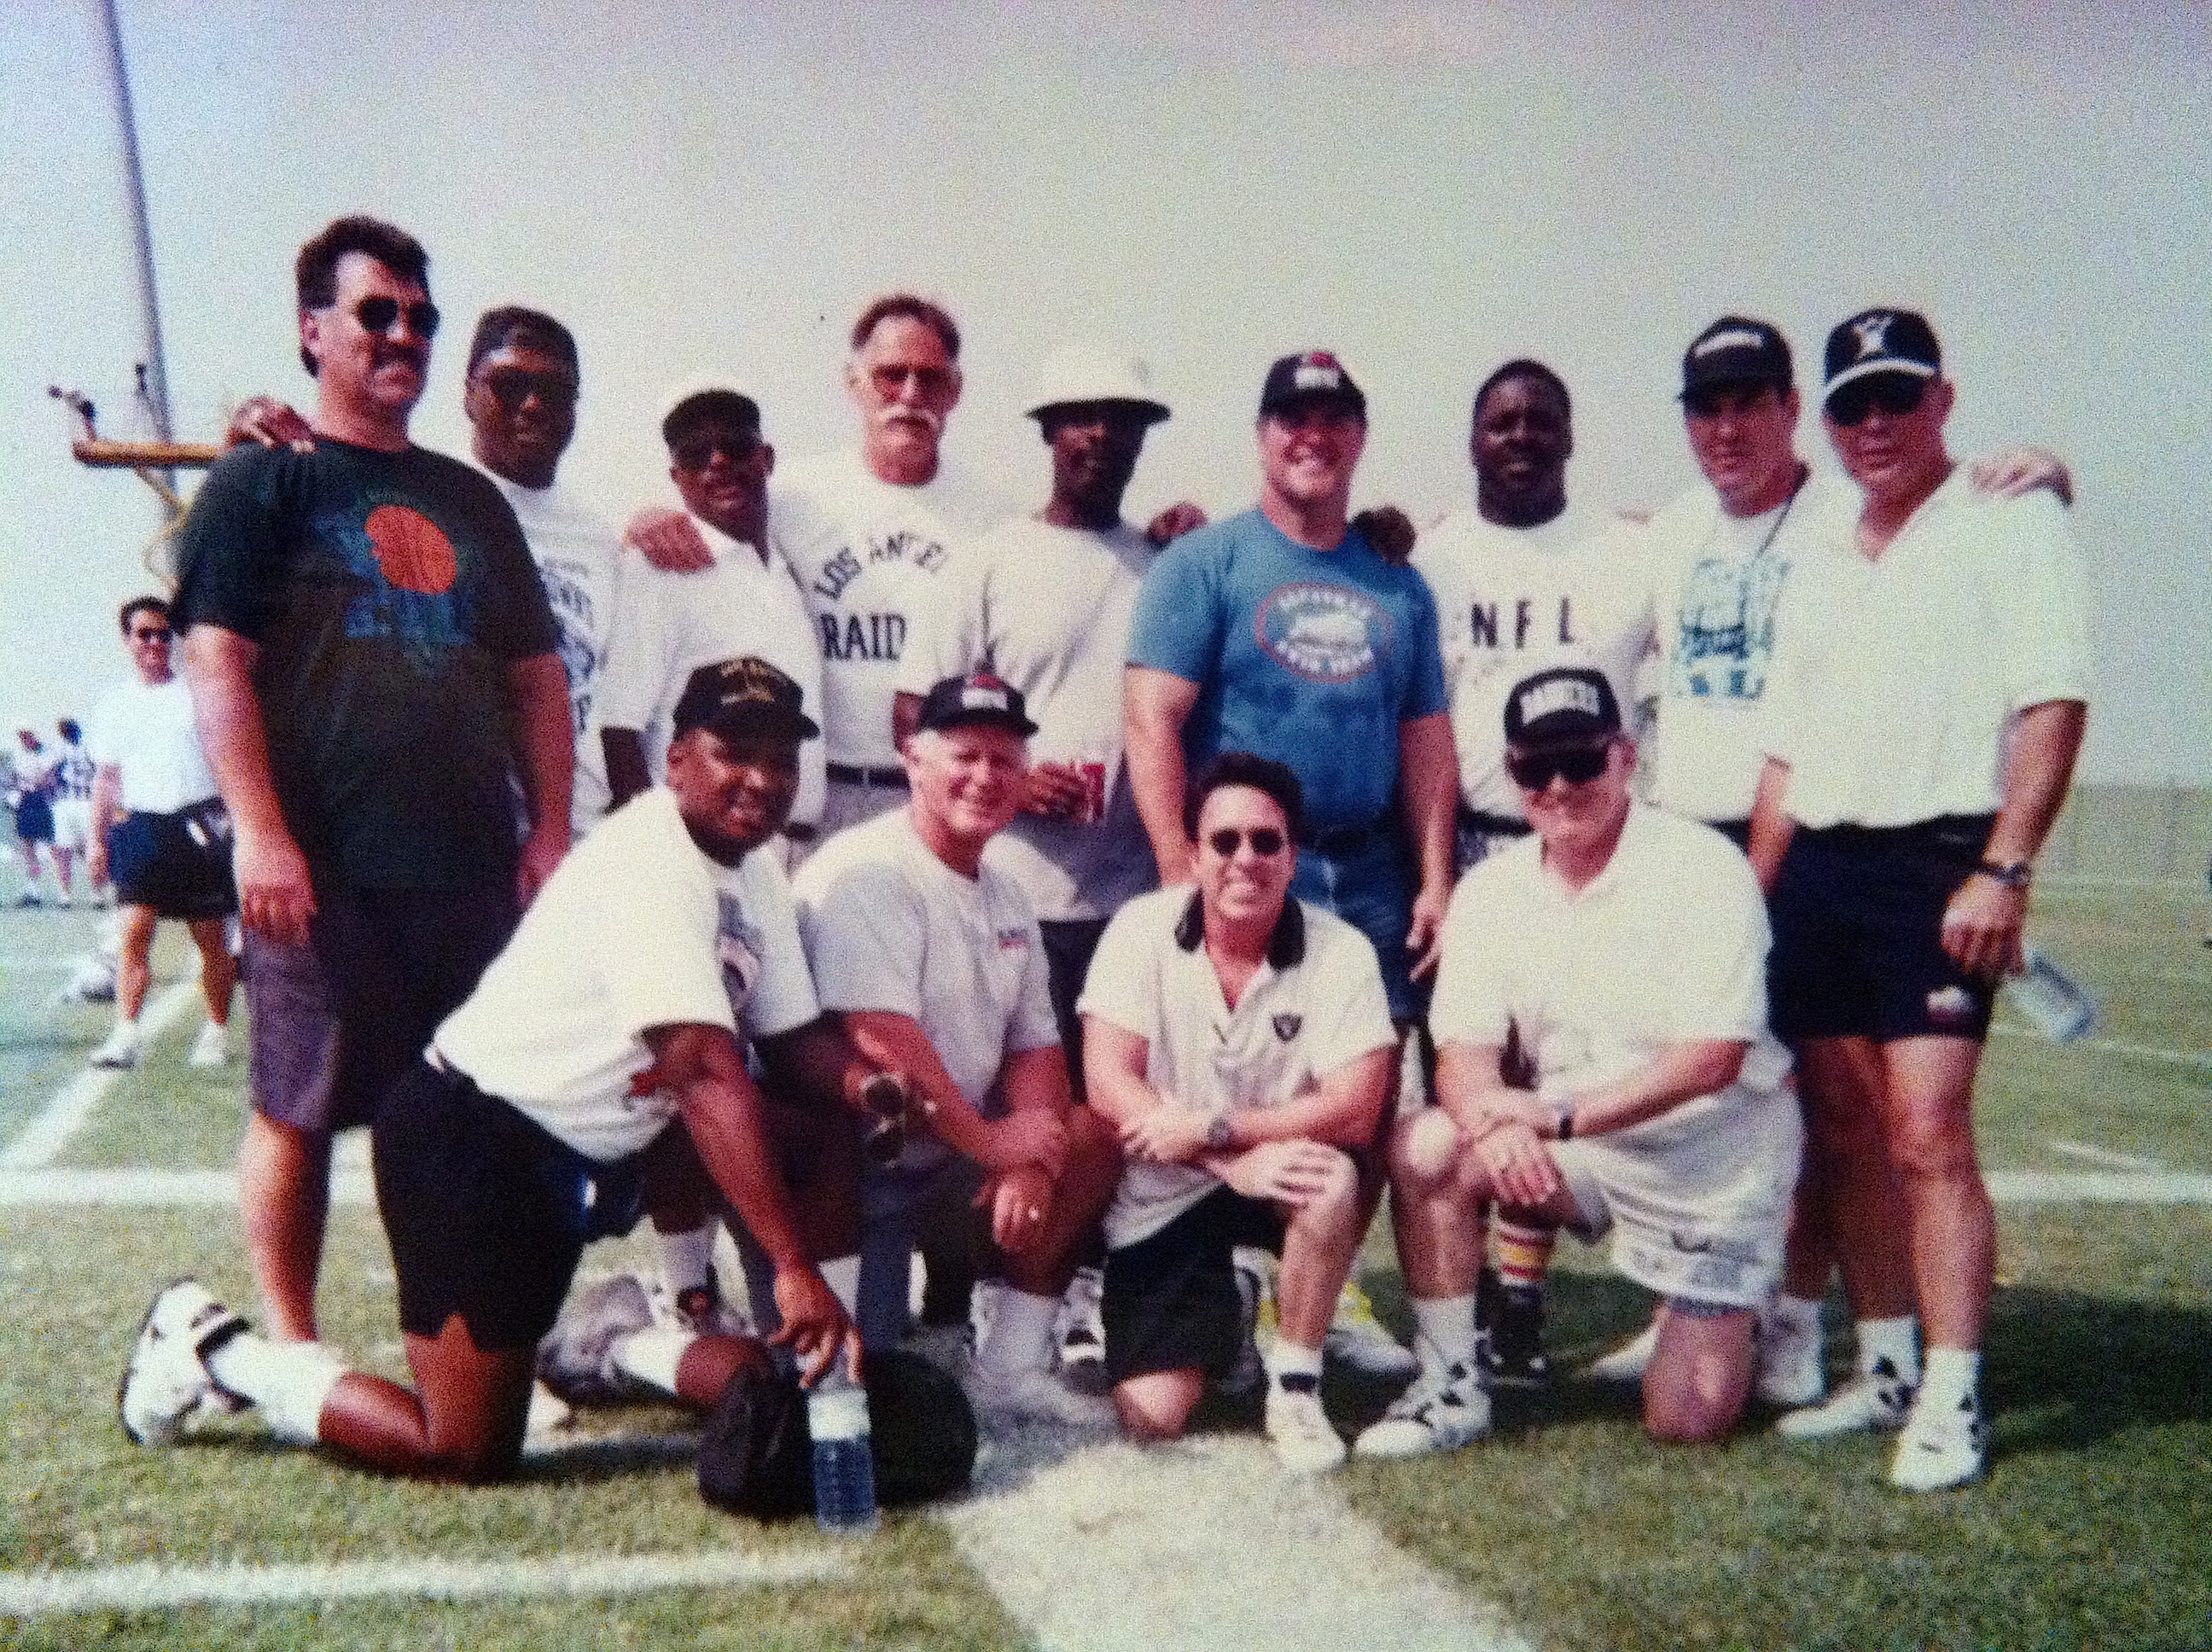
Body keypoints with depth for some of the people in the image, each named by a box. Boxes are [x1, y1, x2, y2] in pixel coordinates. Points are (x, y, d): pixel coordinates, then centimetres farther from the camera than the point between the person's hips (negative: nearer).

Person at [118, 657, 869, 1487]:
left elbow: (794, 1038, 11)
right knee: (467, 1455, -8)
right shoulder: (648, 864, -23)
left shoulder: (754, 872, 7)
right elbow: (706, 1072, -32)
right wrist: (796, 1266, -35)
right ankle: (211, 1343, 10)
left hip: (587, 1153, 9)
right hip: (474, 1143, -9)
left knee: (827, 1128, 0)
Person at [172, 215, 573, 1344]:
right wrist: (260, 835, -15)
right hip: (319, 869, -4)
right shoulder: (260, 483, 3)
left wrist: (550, 828, 7)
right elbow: (216, 664, -6)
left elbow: (535, 674, 17)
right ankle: (291, 1346, 16)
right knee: (299, 1109, 3)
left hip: (472, 864, 5)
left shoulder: (470, 500, 18)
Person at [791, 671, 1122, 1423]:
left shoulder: (1006, 895, 11)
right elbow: (881, 1038, -25)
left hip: (942, 1160, 9)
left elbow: (1035, 1042, 10)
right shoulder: (867, 871, -17)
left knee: (1093, 1137, -2)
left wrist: (1031, 1162, -8)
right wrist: (989, 1142, -17)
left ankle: (1009, 1368, 2)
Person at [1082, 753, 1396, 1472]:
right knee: (1152, 1416, -11)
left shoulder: (1341, 952, -13)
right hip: (1160, 1203, 0)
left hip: (1278, 1179, 0)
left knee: (1333, 1178, -34)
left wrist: (1211, 1128, -27)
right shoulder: (1141, 929, -11)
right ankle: (1217, 1316, 24)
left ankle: (1295, 1385, -11)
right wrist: (1235, 1165, -28)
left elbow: (1354, 1111, -20)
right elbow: (1108, 1083, -17)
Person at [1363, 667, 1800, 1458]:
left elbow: (1712, 1056, -24)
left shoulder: (1705, 868, -17)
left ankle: (1731, 1308, 28)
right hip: (1578, 1152, 4)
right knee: (1423, 1150, -23)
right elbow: (1464, 1053, -10)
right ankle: (1452, 1387, -8)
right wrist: (1497, 1123, -33)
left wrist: (1561, 1117, -33)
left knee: (1686, 1421, -6)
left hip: (1718, 1163, -3)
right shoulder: (1489, 889, -3)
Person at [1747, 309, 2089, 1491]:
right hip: (1817, 873, 7)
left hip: (1939, 861, -6)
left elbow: (2054, 706, -9)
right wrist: (1756, 905, 12)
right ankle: (1887, 1371, 21)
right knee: (1845, 1137, 9)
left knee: (1926, 1134, -11)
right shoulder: (1816, 574, 20)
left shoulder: (2013, 525, 1)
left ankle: (1952, 1401, -3)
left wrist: (2002, 871, -18)